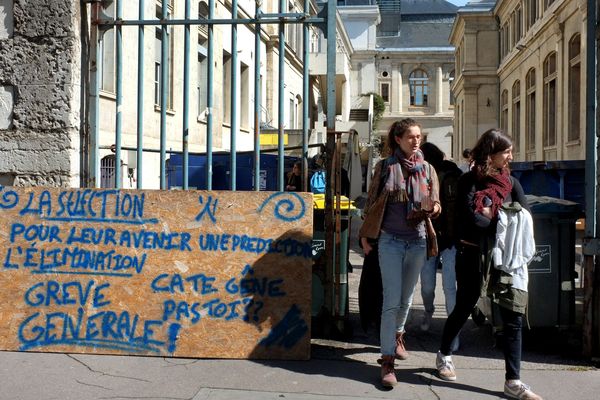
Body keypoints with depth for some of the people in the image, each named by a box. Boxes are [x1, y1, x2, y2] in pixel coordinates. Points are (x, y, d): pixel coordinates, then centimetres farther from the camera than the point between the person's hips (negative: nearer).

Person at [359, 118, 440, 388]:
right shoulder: (385, 167, -1)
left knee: (406, 298, 16)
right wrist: (365, 235, 1)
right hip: (390, 240, -3)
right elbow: (371, 201, 4)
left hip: (417, 241, 3)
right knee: (392, 300, -9)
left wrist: (431, 207, -22)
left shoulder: (427, 169, 4)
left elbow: (436, 205, 3)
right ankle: (388, 360, -6)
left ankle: (397, 334, 43)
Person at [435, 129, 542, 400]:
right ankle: (444, 356, 36)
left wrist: (490, 216, -13)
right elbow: (470, 218, -17)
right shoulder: (470, 181, -4)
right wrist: (504, 221, -9)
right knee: (463, 309, 12)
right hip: (473, 255, -4)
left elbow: (526, 218, -1)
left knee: (513, 318, -1)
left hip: (506, 257, 4)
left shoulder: (510, 182, 9)